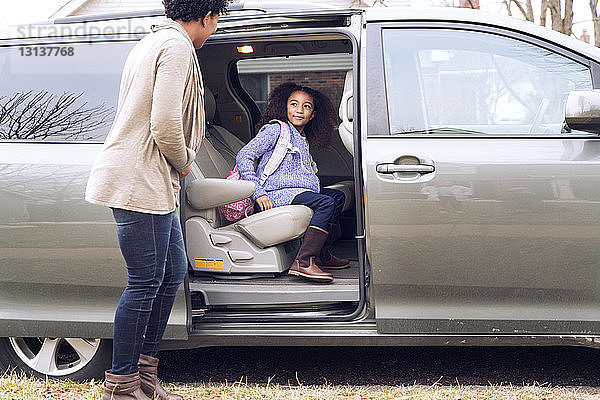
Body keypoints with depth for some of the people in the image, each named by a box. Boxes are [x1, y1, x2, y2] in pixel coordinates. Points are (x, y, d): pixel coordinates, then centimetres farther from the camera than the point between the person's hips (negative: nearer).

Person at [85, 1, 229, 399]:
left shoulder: (153, 42, 21)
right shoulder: (177, 47, -14)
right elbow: (165, 126, -22)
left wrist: (179, 162, 23)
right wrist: (184, 162, -5)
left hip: (151, 181, 11)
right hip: (140, 182, -11)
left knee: (173, 270, 15)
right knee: (145, 283, -7)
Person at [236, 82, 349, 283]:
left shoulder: (303, 140, 24)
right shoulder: (275, 130, -4)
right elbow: (243, 157, -12)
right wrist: (258, 193, -19)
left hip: (297, 191, 10)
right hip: (275, 193, -9)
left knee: (338, 196, 13)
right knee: (325, 203, -26)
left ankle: (323, 254, 9)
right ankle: (303, 262, -38)